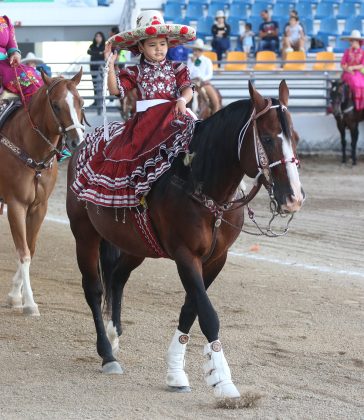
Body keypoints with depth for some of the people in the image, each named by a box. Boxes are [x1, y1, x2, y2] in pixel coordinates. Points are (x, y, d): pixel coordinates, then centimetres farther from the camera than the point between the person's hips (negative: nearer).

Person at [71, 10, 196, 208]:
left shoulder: (176, 69, 13)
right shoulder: (136, 72, 13)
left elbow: (188, 88, 3)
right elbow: (116, 90, 4)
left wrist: (182, 100, -19)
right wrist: (110, 65, -4)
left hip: (172, 116, -1)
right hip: (144, 121, 1)